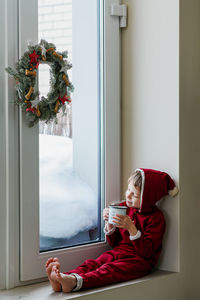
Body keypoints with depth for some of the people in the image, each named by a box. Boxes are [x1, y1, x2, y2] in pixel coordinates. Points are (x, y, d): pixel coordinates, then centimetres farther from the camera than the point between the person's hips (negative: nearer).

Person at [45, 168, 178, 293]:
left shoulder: (156, 217, -7)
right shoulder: (124, 207, 12)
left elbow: (147, 252, -16)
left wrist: (131, 227, -24)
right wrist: (109, 224, -3)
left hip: (139, 260, -6)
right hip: (117, 253, 6)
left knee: (110, 269, -33)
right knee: (91, 264, -22)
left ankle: (76, 281, -58)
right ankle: (61, 279, -48)